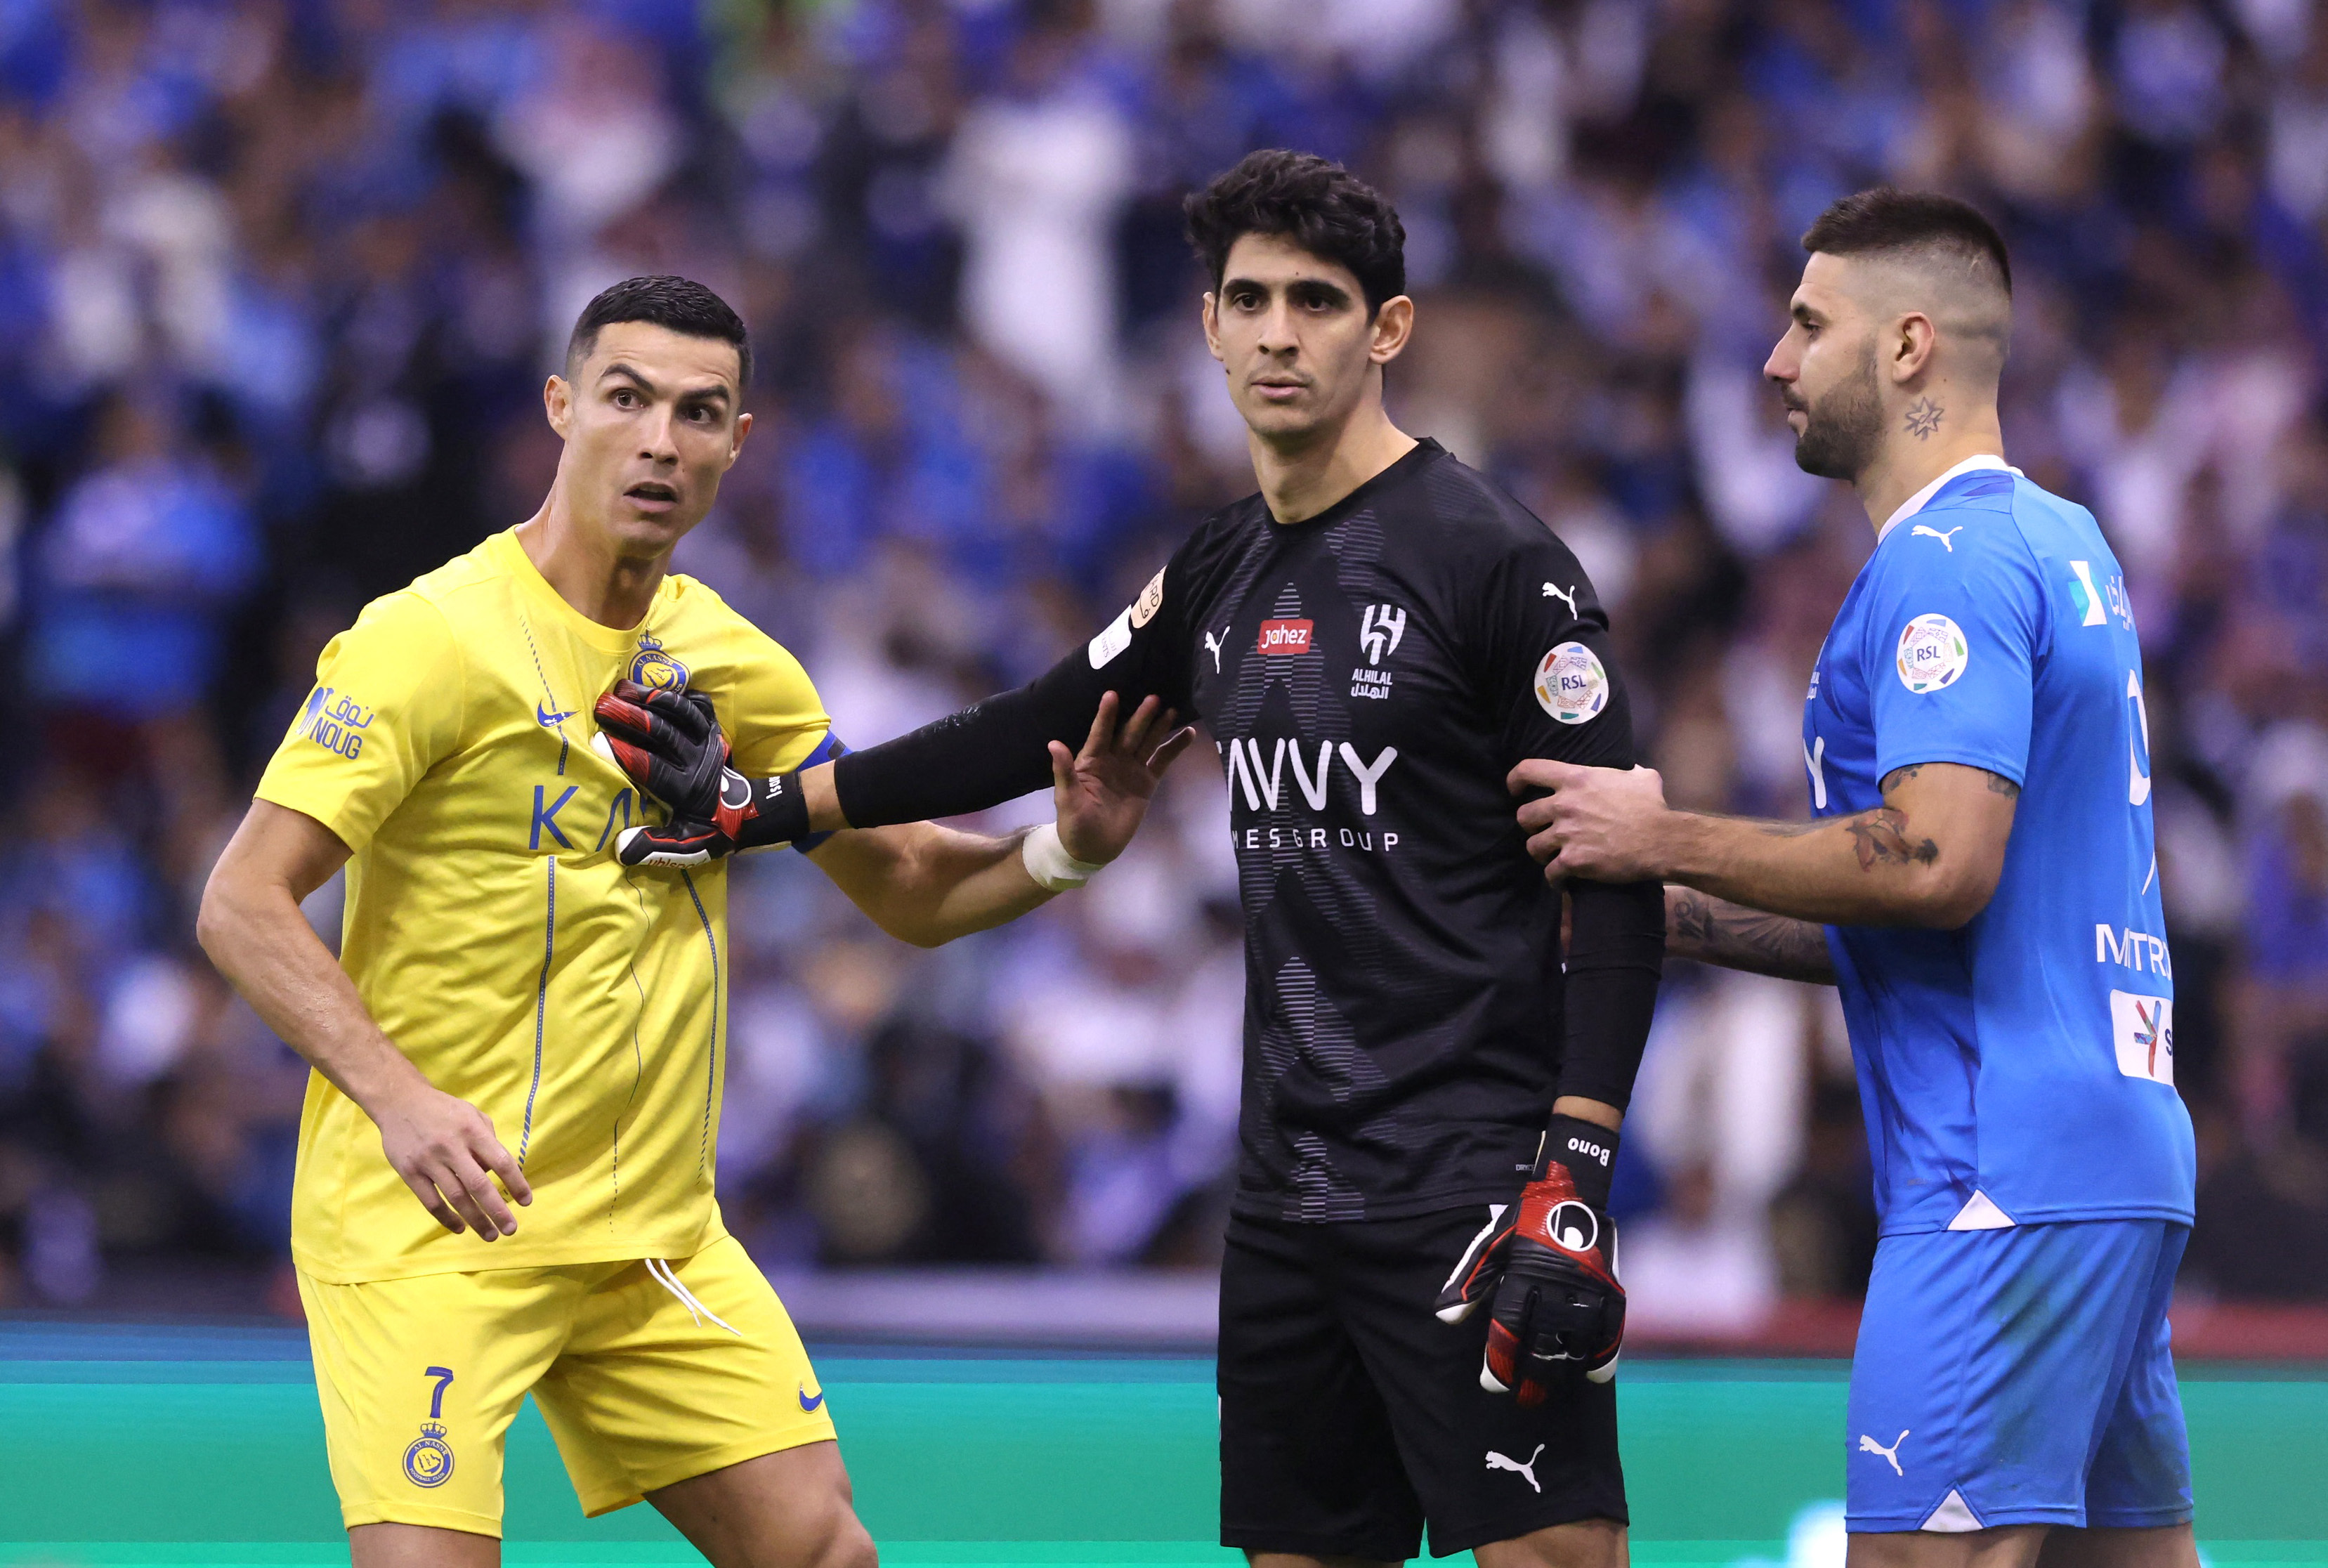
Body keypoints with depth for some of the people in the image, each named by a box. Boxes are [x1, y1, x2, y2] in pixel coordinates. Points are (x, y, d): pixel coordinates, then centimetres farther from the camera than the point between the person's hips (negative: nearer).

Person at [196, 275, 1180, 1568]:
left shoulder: (729, 662, 7)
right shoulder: (431, 639, -12)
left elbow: (910, 892, 16)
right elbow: (243, 905, -15)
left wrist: (1064, 848, -5)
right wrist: (400, 1098, -29)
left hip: (659, 1240, 6)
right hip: (428, 1224, -6)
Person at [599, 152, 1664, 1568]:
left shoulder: (1494, 559, -9)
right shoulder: (1223, 576, 13)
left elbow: (1620, 882, -12)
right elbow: (1033, 737, 28)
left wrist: (1573, 1185, -18)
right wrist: (764, 804, 29)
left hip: (1470, 1181, -7)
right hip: (1293, 1185, 7)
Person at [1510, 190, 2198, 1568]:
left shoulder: (1943, 563, -10)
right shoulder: (2063, 545, 20)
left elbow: (1940, 864, -22)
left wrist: (1665, 840, -11)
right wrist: (1675, 914, 21)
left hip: (2005, 1181, -10)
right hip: (2124, 1161, 10)